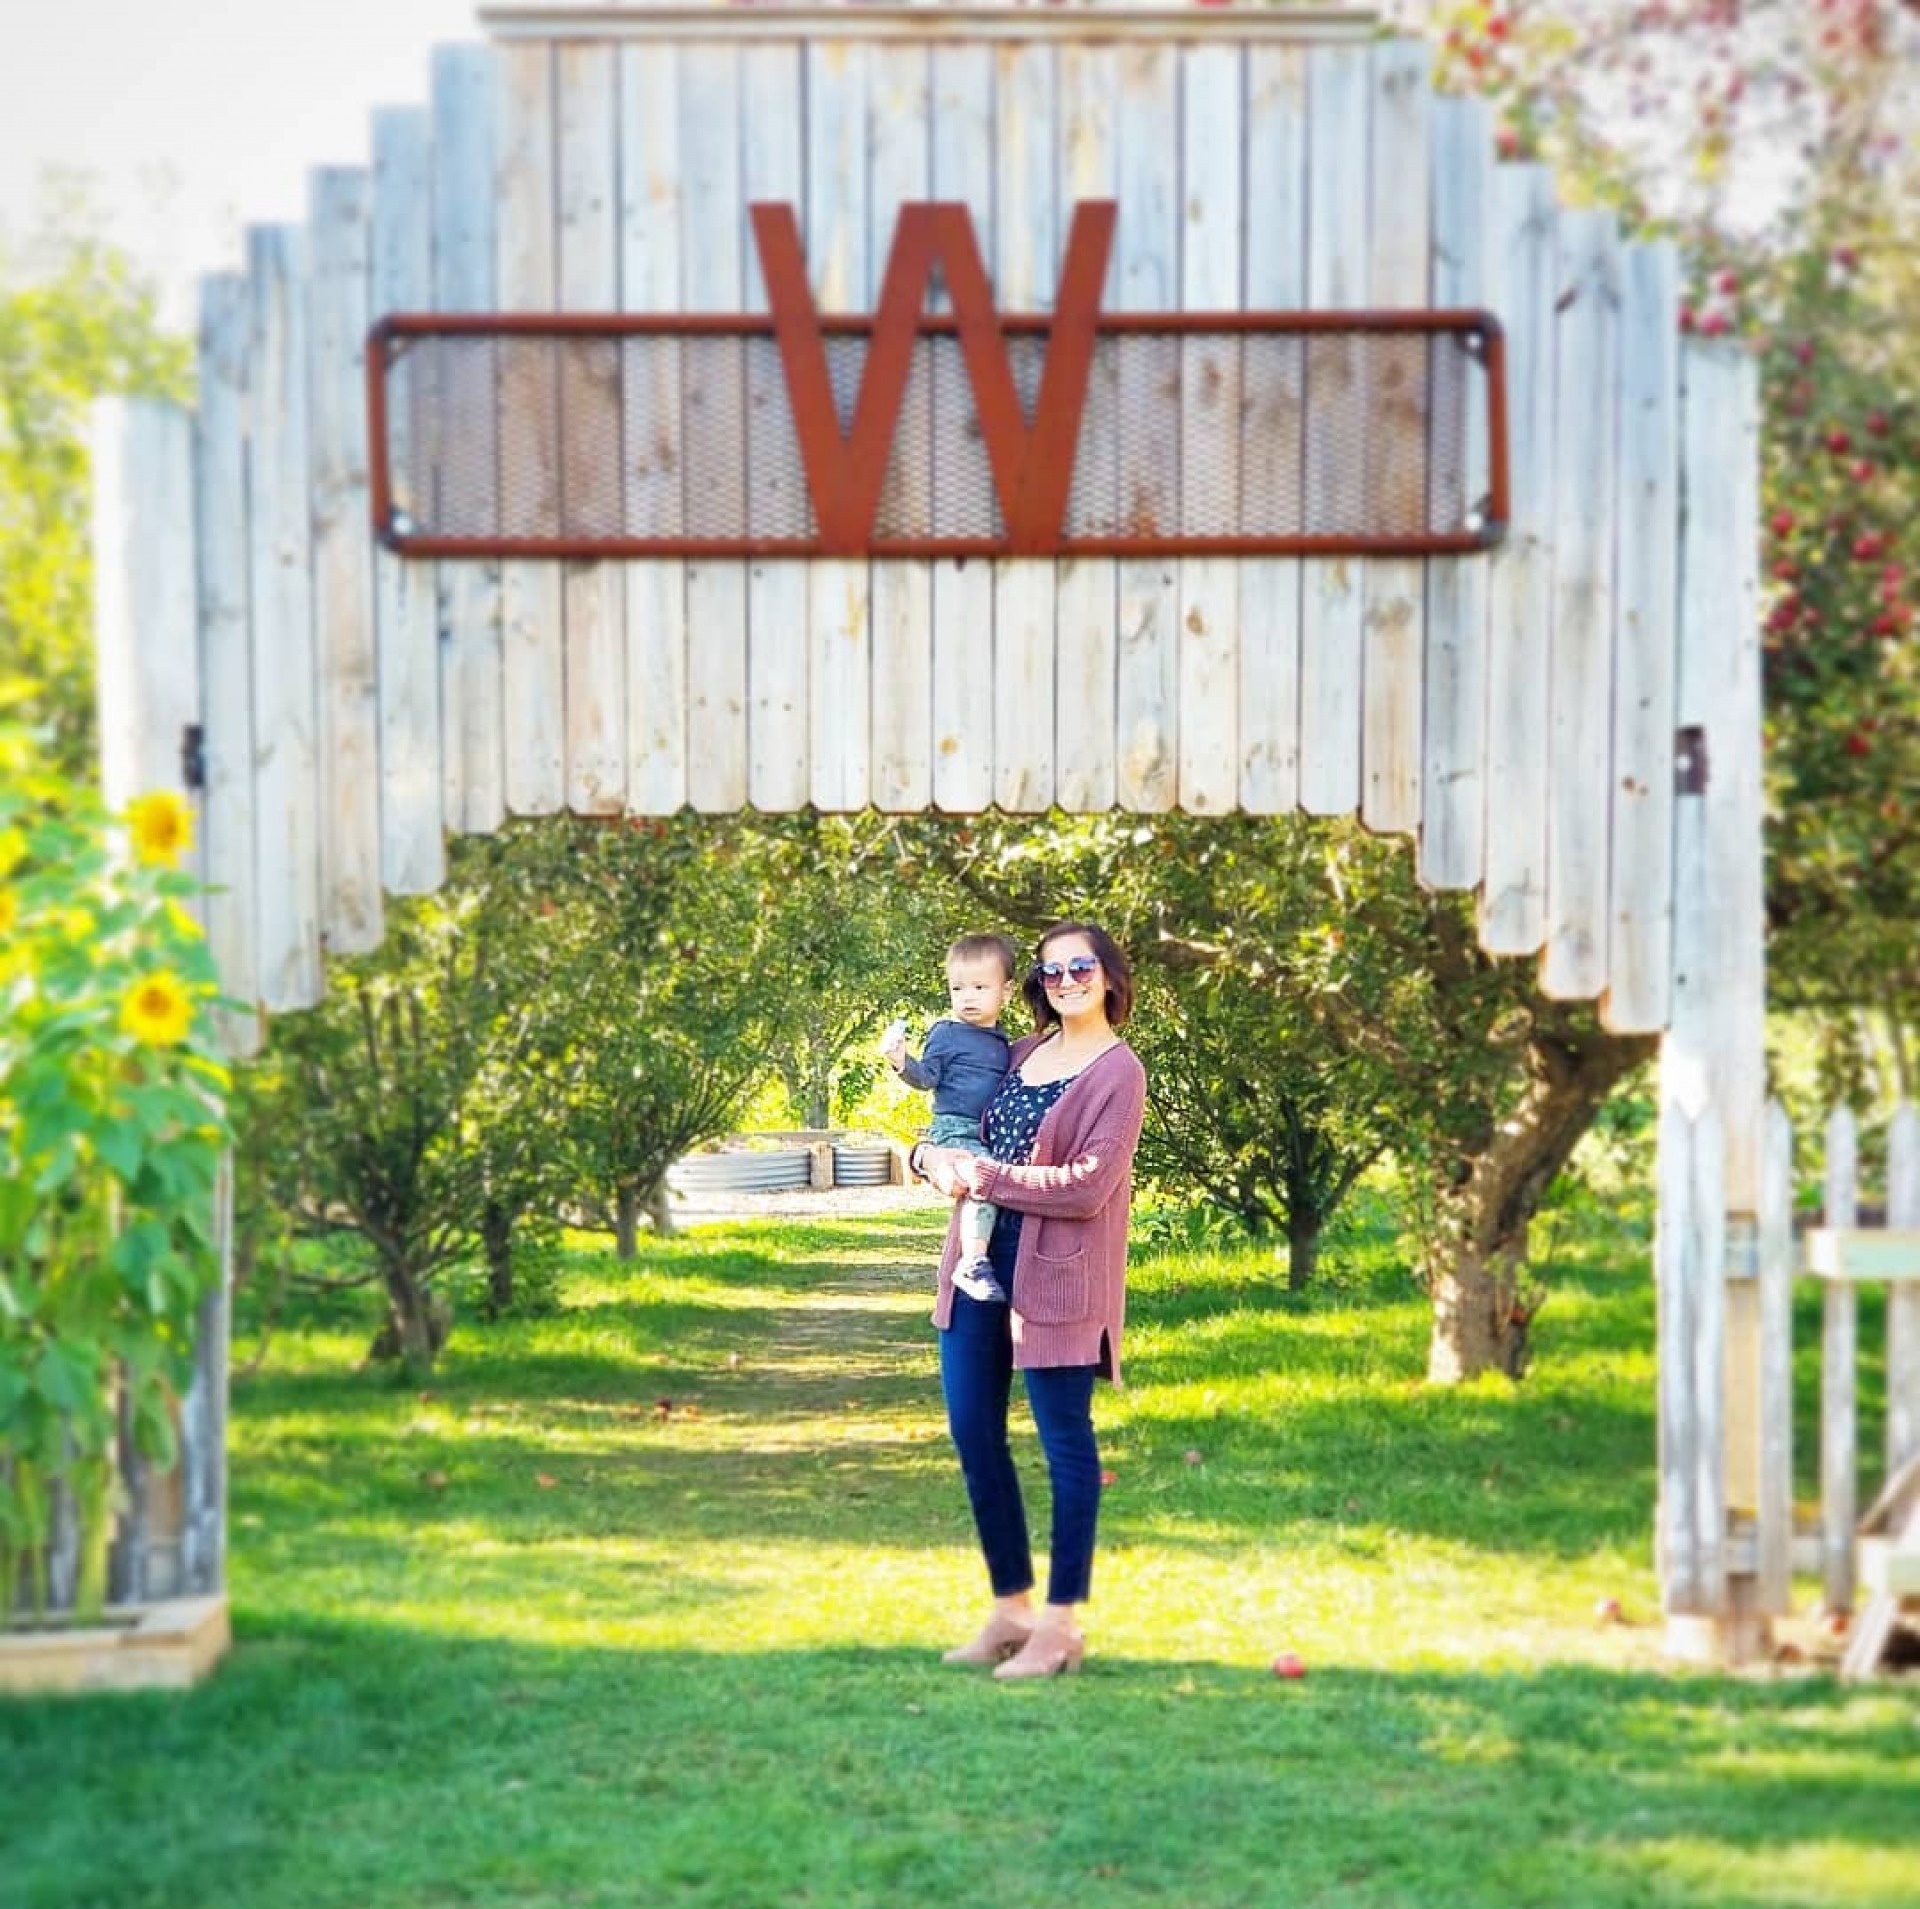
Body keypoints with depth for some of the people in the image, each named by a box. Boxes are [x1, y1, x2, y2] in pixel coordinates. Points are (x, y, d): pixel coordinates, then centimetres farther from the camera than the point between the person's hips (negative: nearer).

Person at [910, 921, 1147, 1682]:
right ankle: (1009, 1609, 21)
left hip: (1055, 1272, -7)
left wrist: (986, 1177, -13)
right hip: (980, 1261, 7)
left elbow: (1087, 1187, -16)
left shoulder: (1118, 1071, -8)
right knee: (973, 1433, 9)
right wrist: (931, 1155, 0)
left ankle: (1061, 1625, 9)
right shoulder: (1021, 1052, 13)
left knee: (1065, 1441, 1)